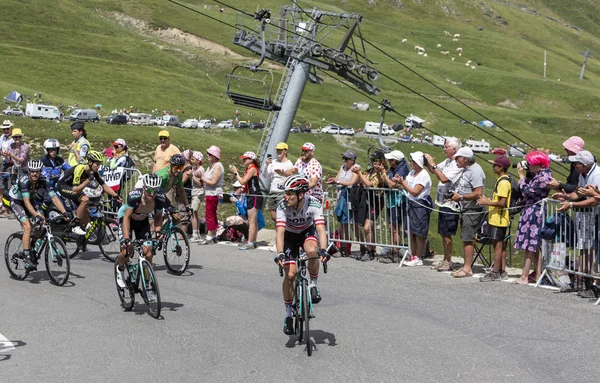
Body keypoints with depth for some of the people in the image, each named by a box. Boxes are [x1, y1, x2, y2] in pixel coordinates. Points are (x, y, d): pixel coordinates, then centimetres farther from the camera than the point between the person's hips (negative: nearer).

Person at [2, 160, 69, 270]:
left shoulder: (43, 182, -20)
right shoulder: (24, 181, -33)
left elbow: (54, 198, -24)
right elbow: (26, 202, -39)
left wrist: (65, 213, -35)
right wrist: (36, 216, -50)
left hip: (31, 200, 6)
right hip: (13, 200, -6)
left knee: (43, 221, -12)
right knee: (28, 226, -23)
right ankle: (27, 258, -22)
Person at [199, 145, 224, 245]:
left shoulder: (218, 167, -14)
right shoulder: (211, 166, 16)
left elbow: (213, 182, -20)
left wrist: (202, 177, -13)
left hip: (213, 194, -10)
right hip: (209, 194, 10)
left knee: (210, 215, -8)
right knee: (212, 215, 13)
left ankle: (209, 237, -5)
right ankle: (213, 236, 20)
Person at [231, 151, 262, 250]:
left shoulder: (252, 169, -12)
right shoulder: (248, 169, 17)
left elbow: (243, 181, -17)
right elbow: (243, 181, 13)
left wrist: (236, 173, -6)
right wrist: (236, 173, 6)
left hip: (255, 196, -10)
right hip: (250, 196, 10)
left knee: (251, 220, -10)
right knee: (252, 220, 12)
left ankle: (250, 242, -11)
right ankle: (253, 241, 17)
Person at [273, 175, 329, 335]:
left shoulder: (313, 204, -31)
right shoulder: (282, 207, -30)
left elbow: (320, 229, -39)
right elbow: (280, 231, -37)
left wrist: (323, 250, -54)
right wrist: (280, 253, -52)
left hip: (308, 231, 0)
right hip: (290, 235, 0)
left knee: (312, 251, -35)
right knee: (290, 274, -12)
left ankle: (313, 286, -9)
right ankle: (288, 314, 5)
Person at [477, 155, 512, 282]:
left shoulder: (503, 182, -17)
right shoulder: (501, 180, 14)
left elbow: (502, 203, -23)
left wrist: (487, 202, -16)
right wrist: (488, 200, 12)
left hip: (499, 219, -10)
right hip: (498, 218, 10)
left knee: (497, 245, -5)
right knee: (500, 245, 13)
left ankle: (495, 273, -1)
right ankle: (502, 271, 19)